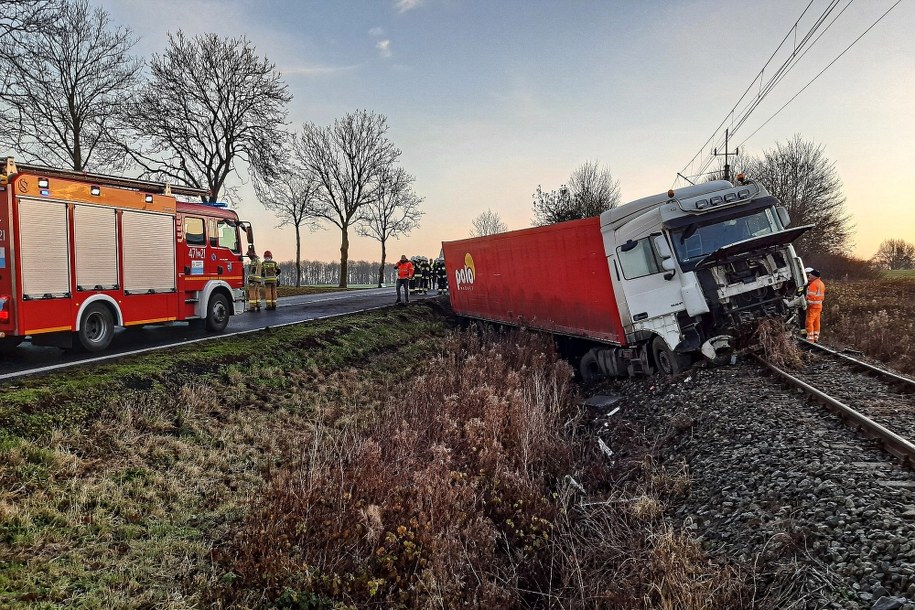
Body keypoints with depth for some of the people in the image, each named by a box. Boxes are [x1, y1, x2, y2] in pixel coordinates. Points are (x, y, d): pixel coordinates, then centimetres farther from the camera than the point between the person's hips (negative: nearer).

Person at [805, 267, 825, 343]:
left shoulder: (813, 284, -17)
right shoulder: (821, 283, 14)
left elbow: (811, 296, -23)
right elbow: (822, 295, 18)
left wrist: (808, 304, -16)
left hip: (813, 306, -10)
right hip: (819, 306, 10)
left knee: (809, 322, -8)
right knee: (816, 322, 14)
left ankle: (810, 339, -10)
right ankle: (816, 338, 20)